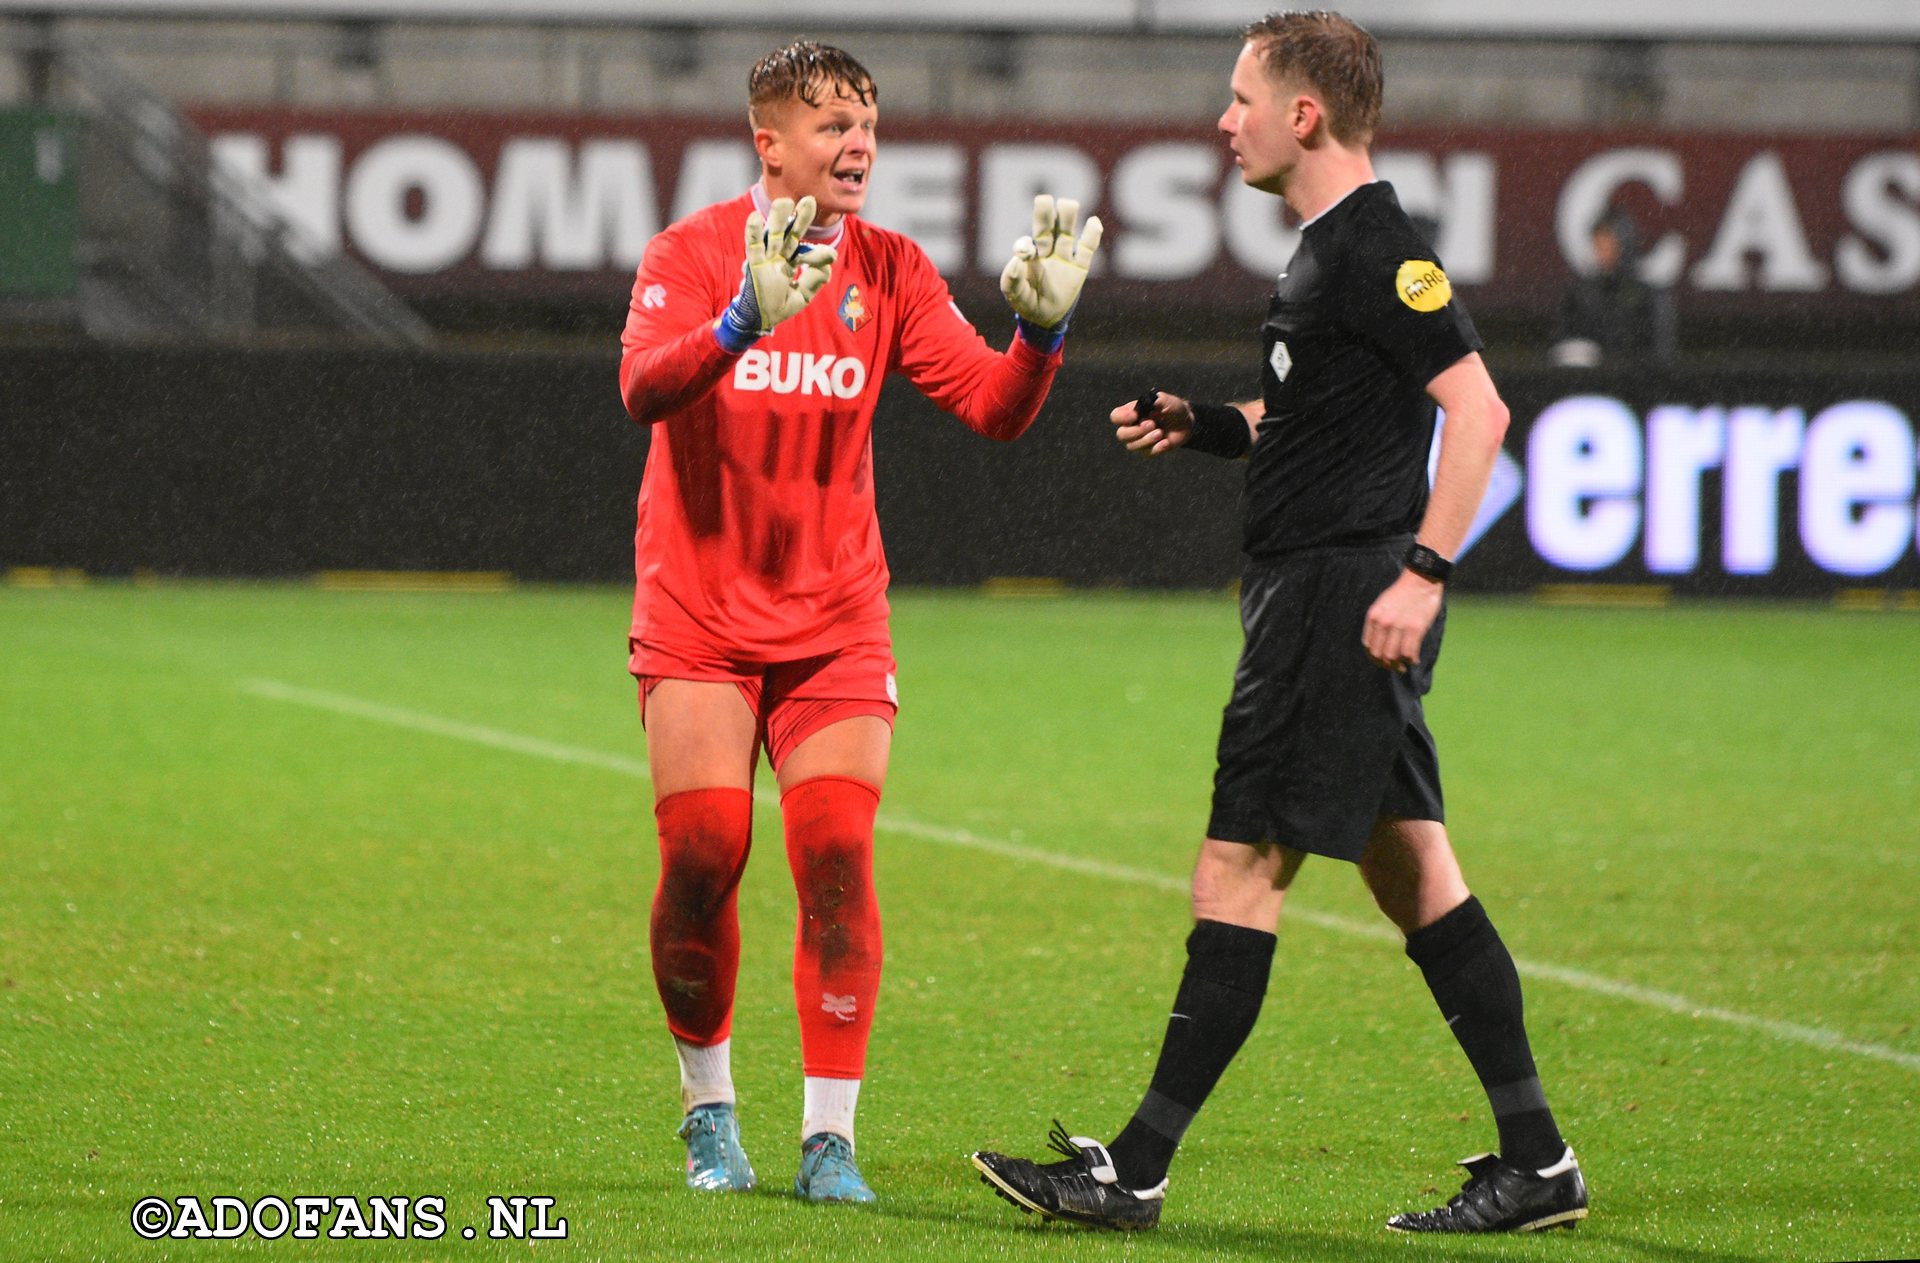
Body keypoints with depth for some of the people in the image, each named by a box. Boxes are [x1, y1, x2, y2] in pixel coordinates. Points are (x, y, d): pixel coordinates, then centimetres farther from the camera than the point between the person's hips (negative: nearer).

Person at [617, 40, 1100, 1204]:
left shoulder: (891, 271, 2)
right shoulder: (691, 254, -8)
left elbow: (994, 407, -4)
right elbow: (644, 387, -26)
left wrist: (1042, 328, -24)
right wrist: (743, 322, -43)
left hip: (834, 622, 2)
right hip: (699, 616, -2)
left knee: (838, 856, -10)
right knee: (704, 857, -7)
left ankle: (829, 1137, -6)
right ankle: (710, 1108, 14)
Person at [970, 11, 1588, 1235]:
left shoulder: (1377, 249, -14)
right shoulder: (1331, 248, 17)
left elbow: (1477, 408, -21)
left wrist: (1423, 571, -24)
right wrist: (1205, 425, 14)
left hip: (1343, 589, -11)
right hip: (1321, 593, 11)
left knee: (1240, 867, -7)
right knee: (1411, 869, 10)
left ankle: (1136, 1169, -5)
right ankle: (1536, 1160, 10)